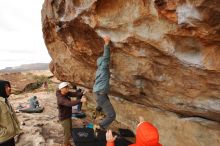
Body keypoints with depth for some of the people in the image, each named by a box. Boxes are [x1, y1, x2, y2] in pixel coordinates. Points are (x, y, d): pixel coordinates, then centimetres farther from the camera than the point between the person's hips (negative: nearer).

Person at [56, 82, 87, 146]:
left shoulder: (66, 93, -6)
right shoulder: (61, 99, -32)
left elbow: (74, 94, -13)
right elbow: (70, 103, -48)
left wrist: (82, 93, -32)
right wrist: (80, 100, -60)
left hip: (68, 116, 9)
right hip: (64, 118, -9)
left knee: (70, 131, 25)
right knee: (68, 134, 3)